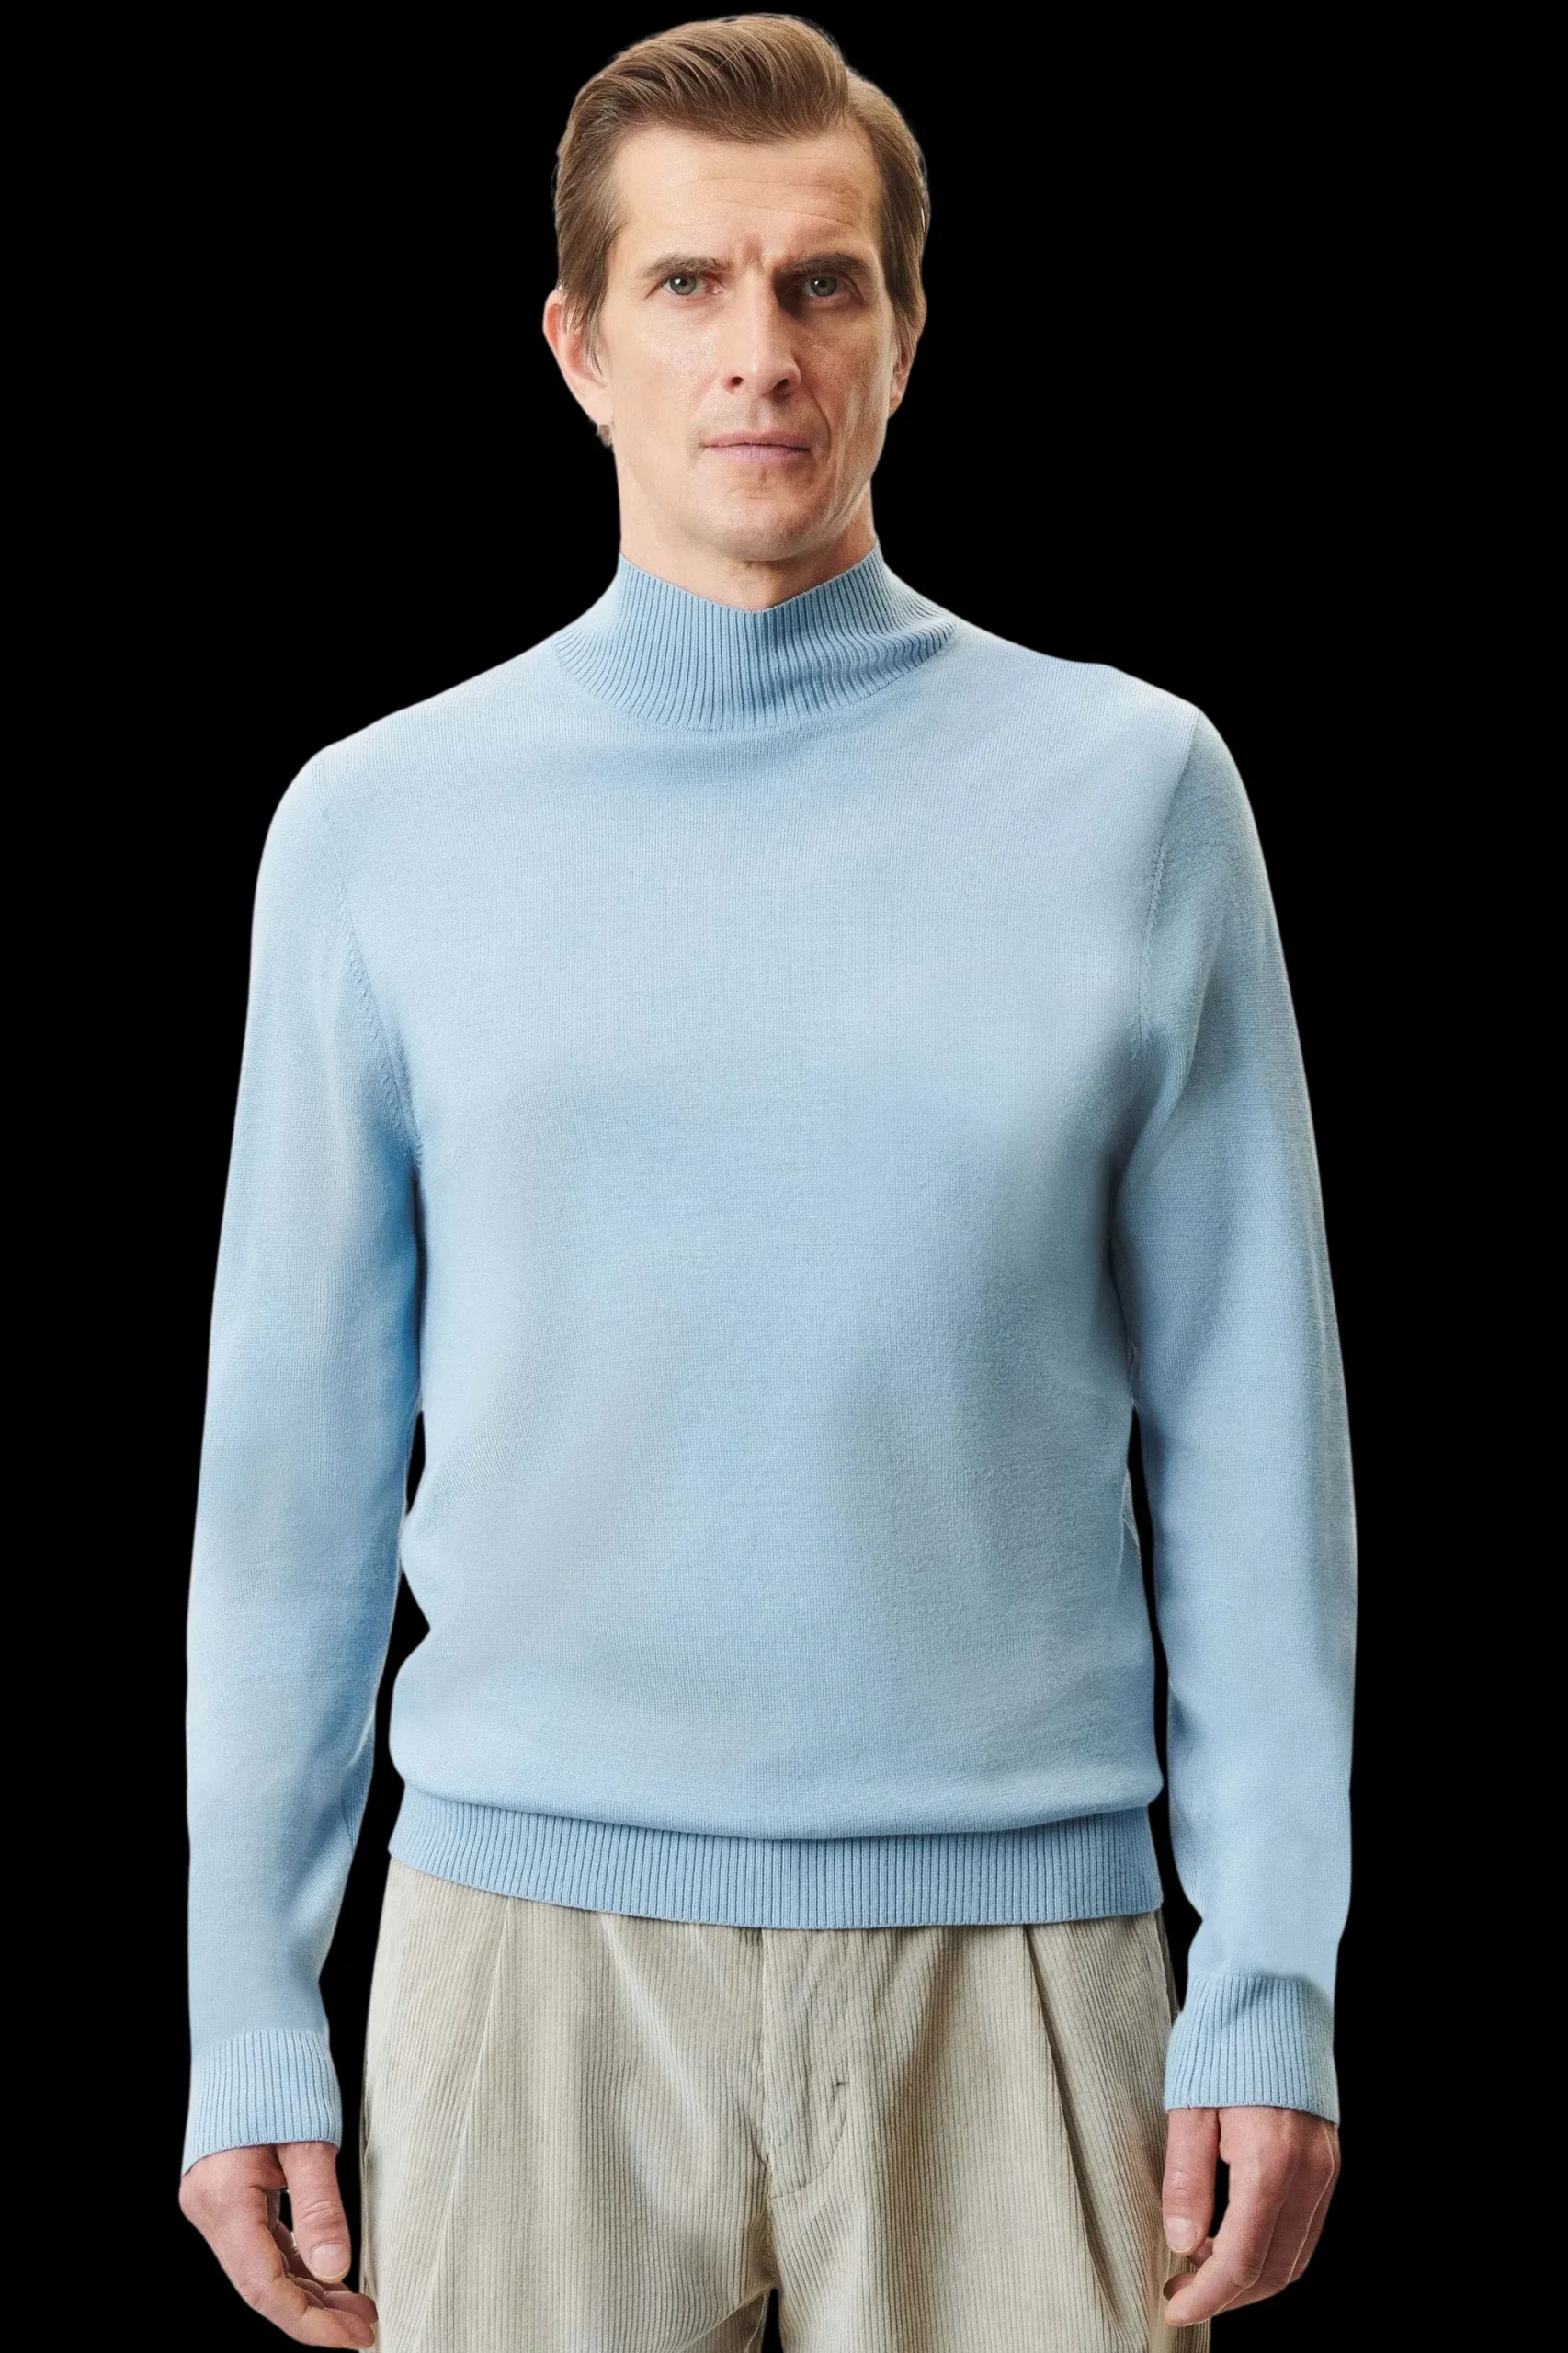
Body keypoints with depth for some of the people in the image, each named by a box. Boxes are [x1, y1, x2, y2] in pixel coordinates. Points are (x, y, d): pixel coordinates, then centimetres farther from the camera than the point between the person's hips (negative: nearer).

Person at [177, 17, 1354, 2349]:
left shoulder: (1134, 790, 3)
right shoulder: (379, 823, 5)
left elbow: (1250, 1436, 2)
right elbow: (293, 1465, 6)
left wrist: (1273, 1986, -3)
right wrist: (251, 2024, 4)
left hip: (1010, 1940, 0)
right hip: (535, 1936, 1)